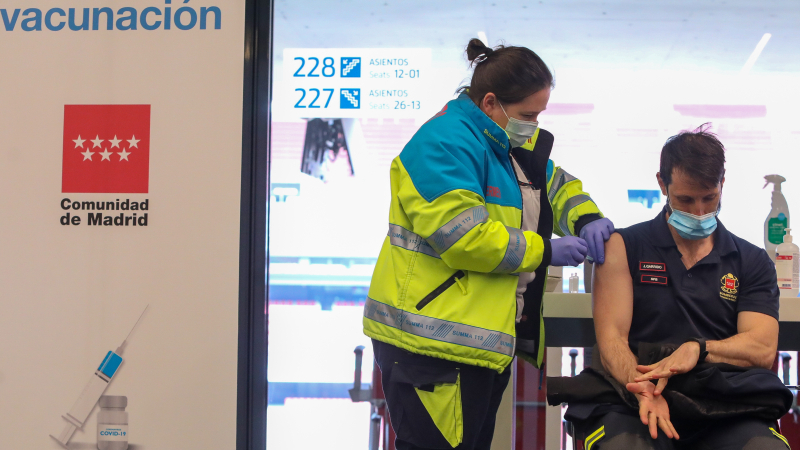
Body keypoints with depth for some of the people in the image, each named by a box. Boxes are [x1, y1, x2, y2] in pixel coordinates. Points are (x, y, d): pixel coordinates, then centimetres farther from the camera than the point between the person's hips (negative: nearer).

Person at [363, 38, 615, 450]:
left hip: (486, 339, 10)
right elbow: (462, 236, -25)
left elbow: (555, 185, 26)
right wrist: (544, 251, -17)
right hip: (431, 342, -10)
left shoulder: (512, 143, 15)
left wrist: (586, 217, 3)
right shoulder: (445, 143, -17)